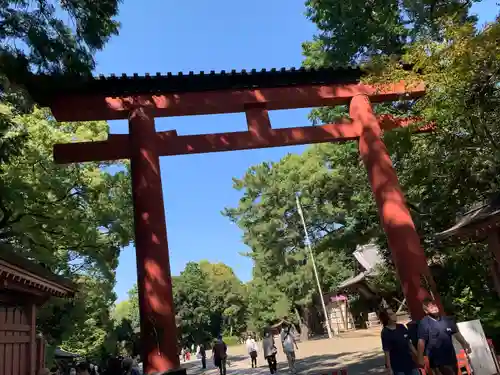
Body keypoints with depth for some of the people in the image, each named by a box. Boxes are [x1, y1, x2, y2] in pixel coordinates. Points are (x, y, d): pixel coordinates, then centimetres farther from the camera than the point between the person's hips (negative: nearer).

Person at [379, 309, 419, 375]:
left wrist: (417, 355, 11)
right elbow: (386, 352, -16)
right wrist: (389, 368, -17)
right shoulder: (385, 333, -15)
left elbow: (409, 343, 12)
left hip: (409, 362, 6)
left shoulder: (401, 327, 4)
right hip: (397, 366, -6)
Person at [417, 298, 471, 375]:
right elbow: (421, 341, -19)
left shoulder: (447, 320, 5)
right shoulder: (424, 323, -15)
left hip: (451, 357, 7)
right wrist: (420, 358, -23)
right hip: (437, 360, -7)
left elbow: (456, 333, 15)